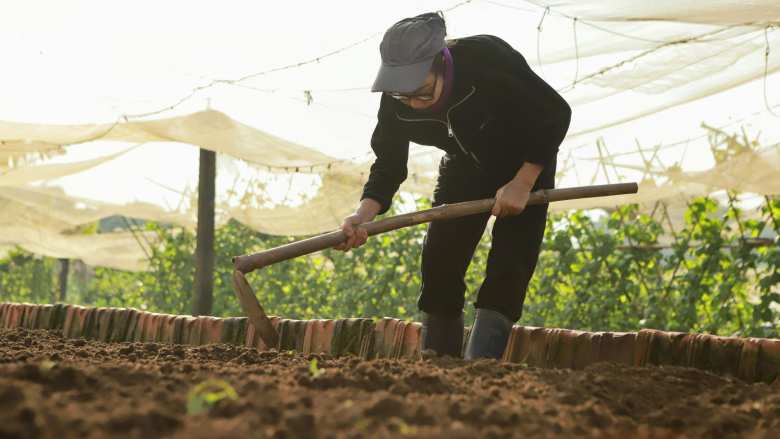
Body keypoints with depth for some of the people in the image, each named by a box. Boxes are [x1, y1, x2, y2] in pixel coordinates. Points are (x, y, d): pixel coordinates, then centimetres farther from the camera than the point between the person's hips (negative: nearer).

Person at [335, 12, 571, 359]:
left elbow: (556, 113, -26)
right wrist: (364, 215, -36)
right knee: (439, 263, -3)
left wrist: (522, 183, -28)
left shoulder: (488, 59, -36)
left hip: (525, 165, -4)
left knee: (507, 271, -14)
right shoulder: (395, 100, -23)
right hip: (464, 168, 4)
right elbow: (388, 165, -16)